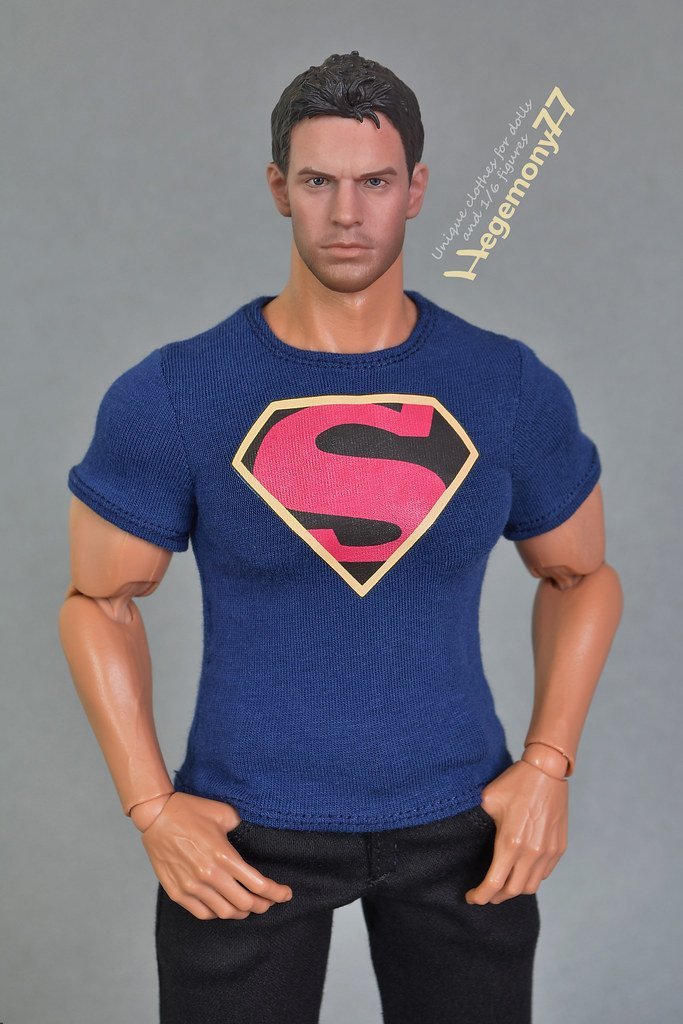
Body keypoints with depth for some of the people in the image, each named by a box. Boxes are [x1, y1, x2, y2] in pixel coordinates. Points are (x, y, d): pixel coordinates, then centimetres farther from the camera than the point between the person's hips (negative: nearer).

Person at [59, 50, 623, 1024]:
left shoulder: (513, 389, -5)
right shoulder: (172, 395, -10)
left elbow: (581, 576, 8)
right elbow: (99, 600, 0)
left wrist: (548, 767, -3)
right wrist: (151, 808, -8)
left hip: (458, 820, 2)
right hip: (247, 831, -1)